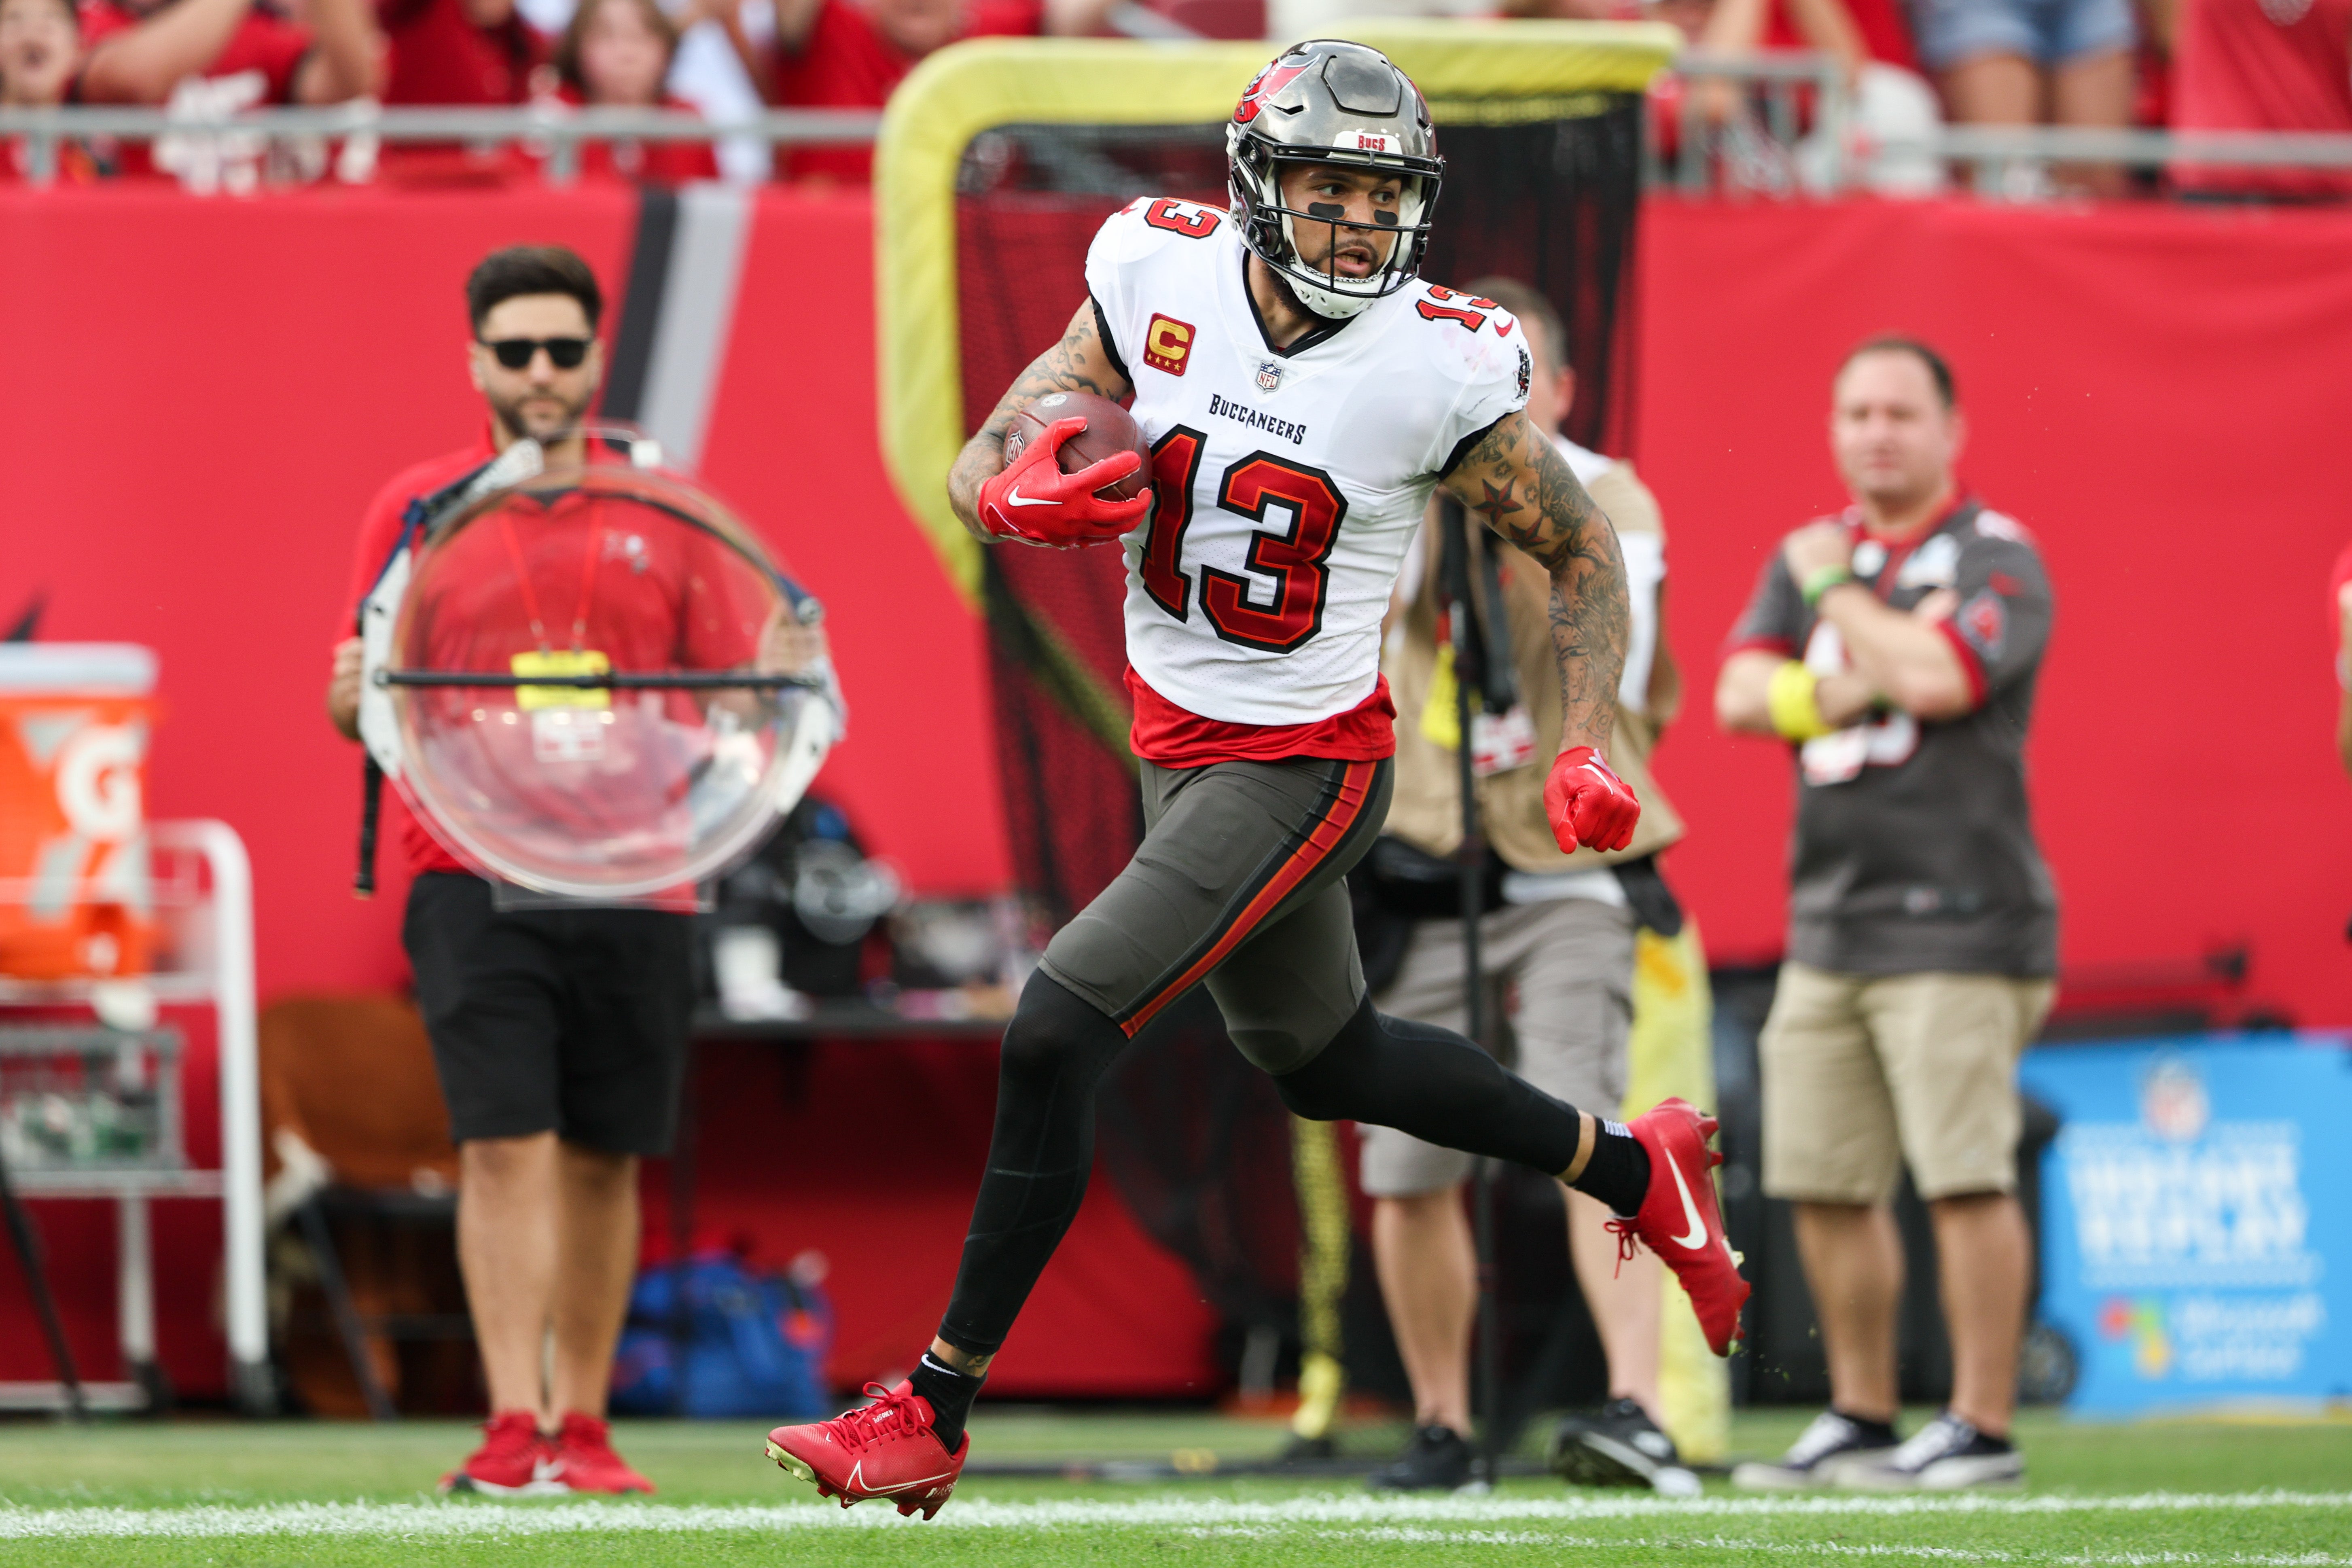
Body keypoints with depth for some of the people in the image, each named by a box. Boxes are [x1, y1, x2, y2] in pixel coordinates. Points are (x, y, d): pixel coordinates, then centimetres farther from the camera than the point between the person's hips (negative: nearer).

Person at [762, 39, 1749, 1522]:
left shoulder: (1440, 369, -18)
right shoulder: (1162, 282, -9)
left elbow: (1582, 550, -3)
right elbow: (977, 468, -1)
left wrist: (1590, 752, -14)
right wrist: (1025, 496, -25)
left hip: (1304, 766, -6)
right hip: (1178, 740, 6)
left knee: (1056, 1032, -16)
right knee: (1320, 1060, 24)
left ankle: (936, 1412, -5)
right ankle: (1630, 1166, 46)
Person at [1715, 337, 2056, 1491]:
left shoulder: (1998, 560, -2)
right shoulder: (1811, 556, 17)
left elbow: (1936, 675, -19)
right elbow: (1739, 694, 6)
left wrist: (1836, 589, -5)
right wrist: (1838, 689, -11)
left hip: (1956, 917, -7)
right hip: (1829, 915, 7)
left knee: (1965, 1178, -12)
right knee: (1825, 1184, 7)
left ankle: (1982, 1429, -8)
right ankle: (1860, 1421, 18)